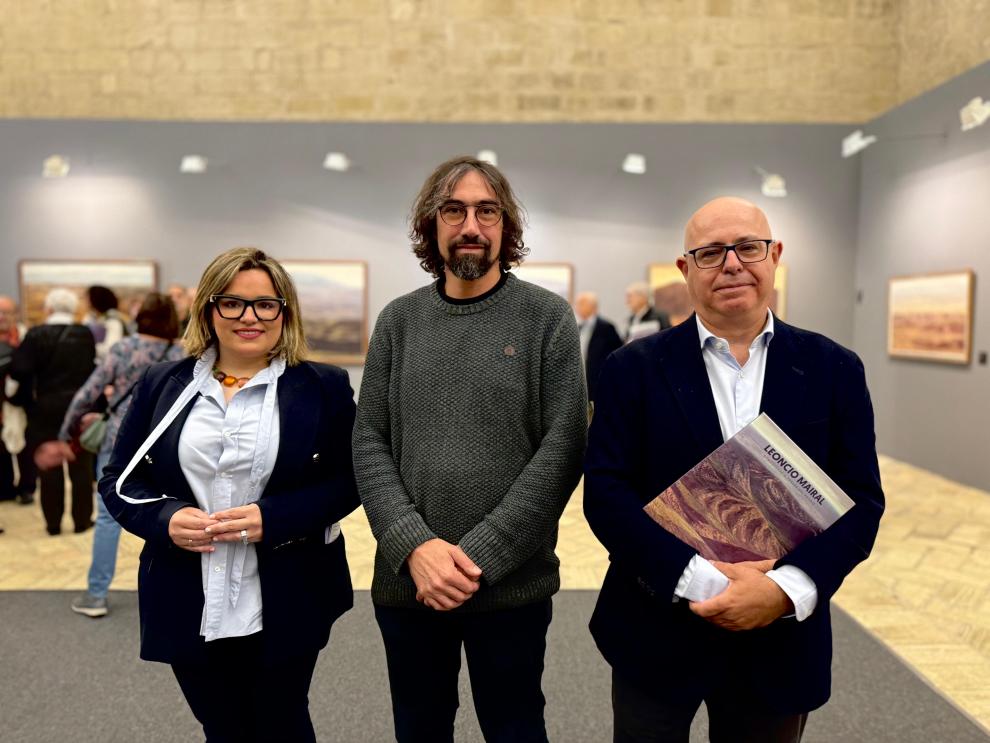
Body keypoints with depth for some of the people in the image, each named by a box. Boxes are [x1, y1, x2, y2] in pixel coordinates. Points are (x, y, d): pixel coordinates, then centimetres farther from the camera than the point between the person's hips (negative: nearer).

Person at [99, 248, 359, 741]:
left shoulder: (323, 387, -2)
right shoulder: (162, 384, 5)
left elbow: (350, 480, -5)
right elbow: (118, 478, 8)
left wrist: (274, 517, -19)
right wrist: (164, 519, -13)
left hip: (285, 607, -2)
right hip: (189, 608, 2)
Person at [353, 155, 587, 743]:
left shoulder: (548, 318, -4)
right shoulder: (398, 321, 4)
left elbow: (562, 449, -10)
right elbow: (369, 445, 1)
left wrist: (479, 556, -15)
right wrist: (414, 545, -13)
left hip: (510, 583, -2)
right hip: (407, 580, 3)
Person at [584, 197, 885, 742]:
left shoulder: (833, 370, 0)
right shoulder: (634, 369, -4)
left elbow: (861, 501, -2)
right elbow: (605, 492, -10)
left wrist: (785, 588, -17)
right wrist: (700, 581, -20)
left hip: (779, 643, 2)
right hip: (655, 636, -1)